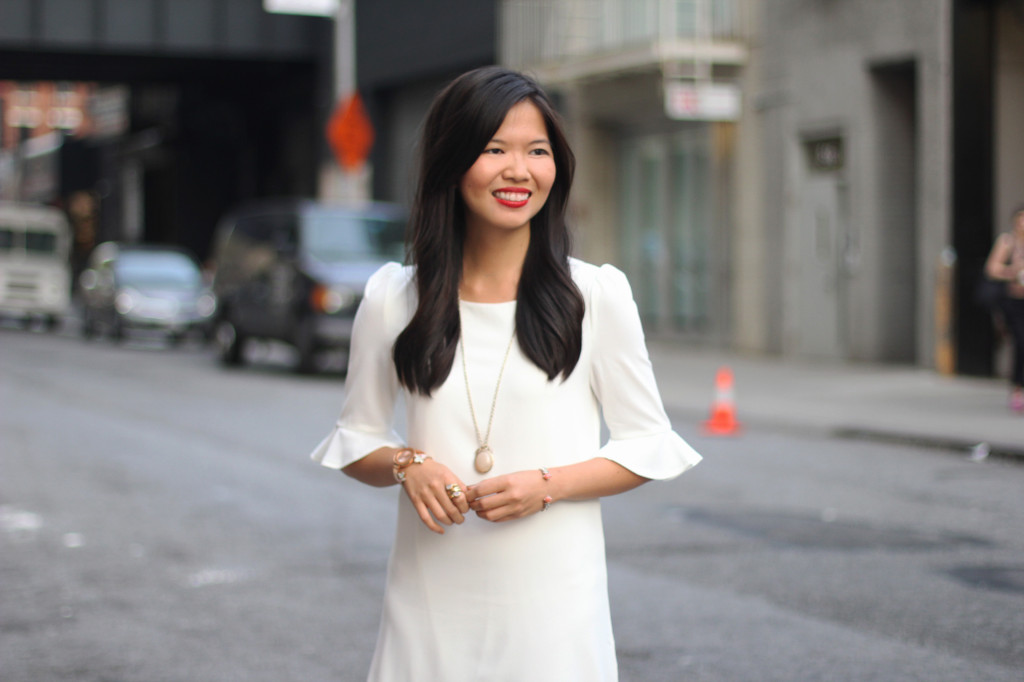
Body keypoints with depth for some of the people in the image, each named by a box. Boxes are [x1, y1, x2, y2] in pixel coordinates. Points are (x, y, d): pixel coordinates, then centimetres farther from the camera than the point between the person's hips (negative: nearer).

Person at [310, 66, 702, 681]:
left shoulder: (596, 295, -2)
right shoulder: (393, 298, 3)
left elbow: (649, 444, 2)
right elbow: (356, 438, 12)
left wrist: (547, 484, -13)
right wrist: (407, 465, -10)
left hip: (553, 596, -1)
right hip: (430, 600, 1)